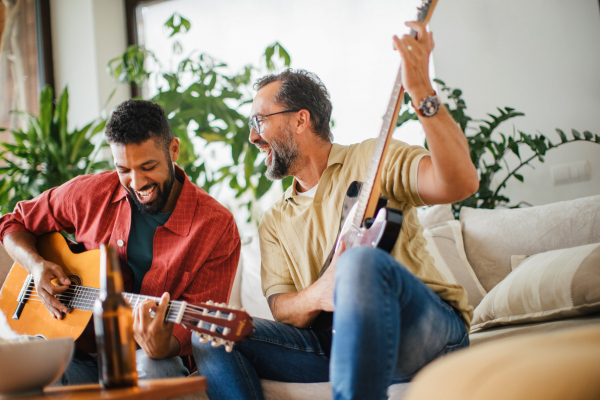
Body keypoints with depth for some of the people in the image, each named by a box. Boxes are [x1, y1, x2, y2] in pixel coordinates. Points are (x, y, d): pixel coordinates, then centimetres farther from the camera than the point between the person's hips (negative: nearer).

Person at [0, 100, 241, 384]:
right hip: (81, 354, 2)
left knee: (153, 368, -38)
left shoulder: (217, 227, -9)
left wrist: (163, 346, -35)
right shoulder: (91, 193, 2)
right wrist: (37, 266, -5)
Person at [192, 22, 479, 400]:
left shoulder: (372, 158, 4)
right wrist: (317, 295, -14)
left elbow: (461, 182, -14)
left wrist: (422, 93, -24)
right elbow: (281, 308, 11)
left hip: (428, 331, -5)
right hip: (338, 341, 5)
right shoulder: (275, 221, 21)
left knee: (362, 263, -37)